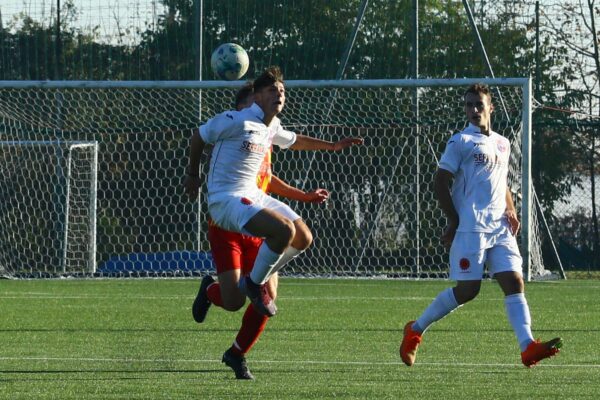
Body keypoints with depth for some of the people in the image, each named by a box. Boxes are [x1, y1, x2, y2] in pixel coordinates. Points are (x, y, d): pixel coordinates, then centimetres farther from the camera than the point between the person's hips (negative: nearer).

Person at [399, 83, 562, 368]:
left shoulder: (502, 144, 19)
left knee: (514, 282, -9)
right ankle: (415, 330, 9)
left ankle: (528, 347, -20)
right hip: (470, 229, -6)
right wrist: (454, 222, -10)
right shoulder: (461, 142, -1)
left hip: (500, 228, 6)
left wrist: (511, 212, 13)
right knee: (468, 289, -9)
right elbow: (440, 184, -3)